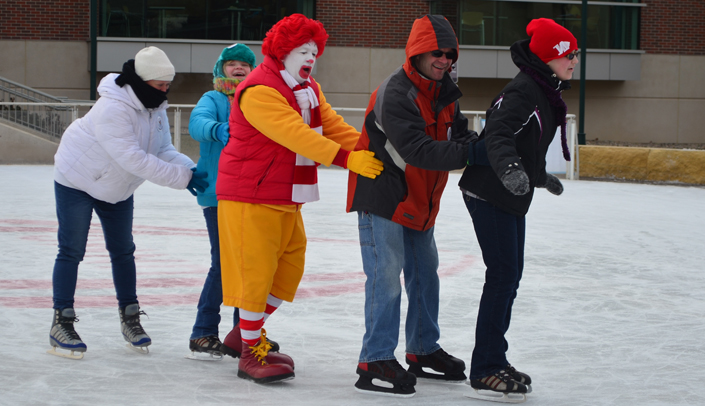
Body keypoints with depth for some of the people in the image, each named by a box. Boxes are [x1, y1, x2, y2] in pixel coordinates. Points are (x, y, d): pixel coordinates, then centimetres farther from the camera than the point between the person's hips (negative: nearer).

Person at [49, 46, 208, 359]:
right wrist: (182, 178, -38)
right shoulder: (113, 109, -33)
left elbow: (163, 151, -8)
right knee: (71, 251, -6)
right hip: (77, 181, -8)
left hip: (118, 187, 8)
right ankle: (61, 324, 0)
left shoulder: (155, 107, -6)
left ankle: (130, 318, 21)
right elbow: (134, 159, -38)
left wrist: (188, 168, -29)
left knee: (123, 250, 11)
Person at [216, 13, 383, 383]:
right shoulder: (259, 90, -20)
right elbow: (296, 135, -31)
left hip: (285, 199, 10)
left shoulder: (308, 89, 13)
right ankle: (251, 356, 3)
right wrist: (347, 159, -38)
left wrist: (371, 152, -14)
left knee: (290, 266, 13)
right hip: (250, 196, -10)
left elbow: (334, 128, 3)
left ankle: (247, 333, 27)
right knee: (256, 273, -6)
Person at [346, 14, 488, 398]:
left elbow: (458, 133, 8)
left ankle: (423, 351, 30)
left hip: (420, 202, 9)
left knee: (425, 274, 16)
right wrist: (467, 154, -36)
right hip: (382, 197, -9)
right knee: (386, 276, -12)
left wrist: (474, 142, -14)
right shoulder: (395, 93, -24)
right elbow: (417, 151, -31)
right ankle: (375, 362, -8)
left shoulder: (443, 92, 6)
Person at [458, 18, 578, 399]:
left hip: (512, 196, 10)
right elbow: (498, 134, -31)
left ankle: (494, 359, 24)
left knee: (510, 275, 14)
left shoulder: (544, 92, 13)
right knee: (503, 274, -9)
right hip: (490, 193, -10)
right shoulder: (524, 90, -18)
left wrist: (539, 176, 40)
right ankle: (485, 368, -3)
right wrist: (510, 168, -48)